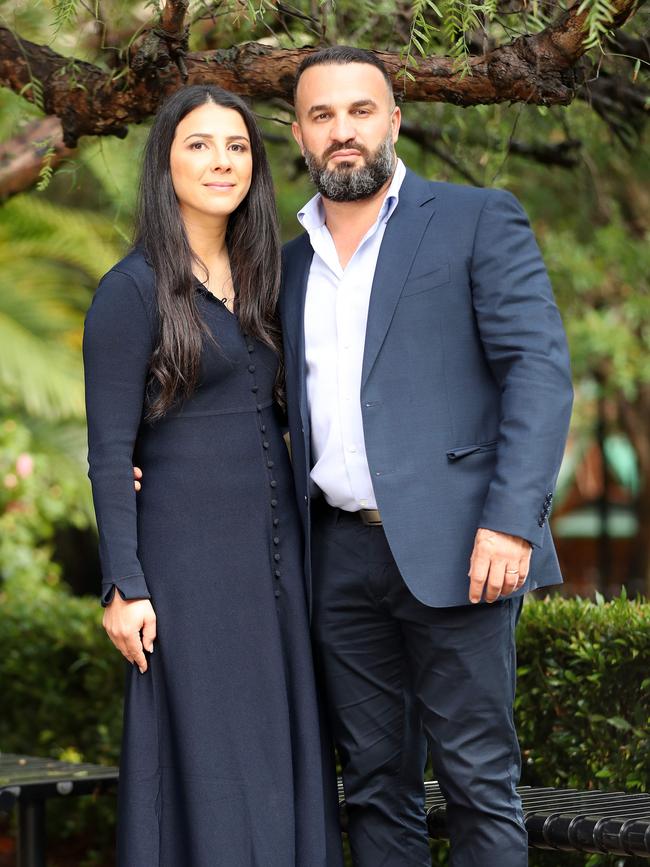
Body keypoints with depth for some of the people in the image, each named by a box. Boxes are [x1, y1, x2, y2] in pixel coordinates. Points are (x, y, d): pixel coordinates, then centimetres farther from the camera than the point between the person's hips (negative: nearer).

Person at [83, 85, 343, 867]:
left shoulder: (253, 280, 12)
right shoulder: (131, 290, -8)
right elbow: (109, 452, -10)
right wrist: (122, 588, -15)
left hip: (271, 550, 7)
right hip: (188, 558, -7)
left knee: (275, 760, 8)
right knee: (203, 765, -4)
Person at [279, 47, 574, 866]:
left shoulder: (478, 221, 2)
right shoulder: (291, 262, 18)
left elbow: (539, 369, -6)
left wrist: (511, 522, -18)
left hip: (452, 549, -5)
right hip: (340, 554, 5)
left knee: (477, 782, -3)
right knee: (375, 784, 8)